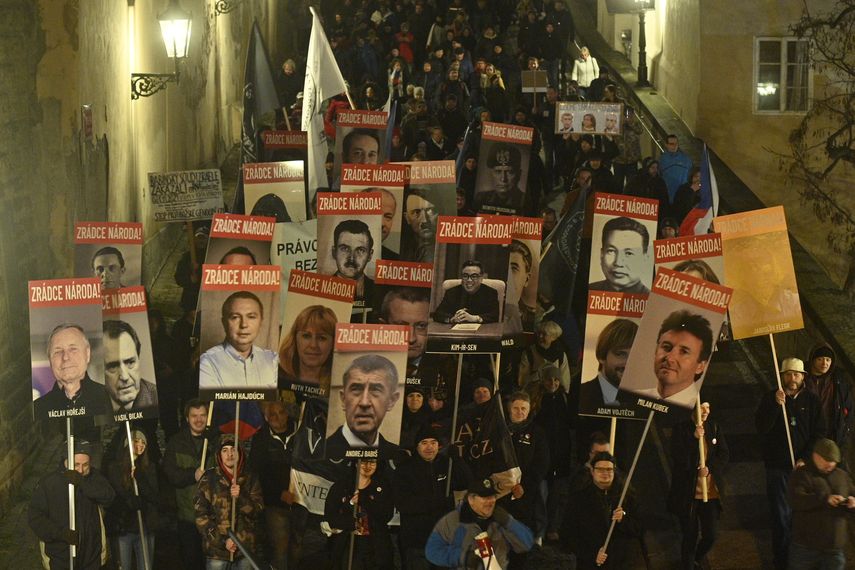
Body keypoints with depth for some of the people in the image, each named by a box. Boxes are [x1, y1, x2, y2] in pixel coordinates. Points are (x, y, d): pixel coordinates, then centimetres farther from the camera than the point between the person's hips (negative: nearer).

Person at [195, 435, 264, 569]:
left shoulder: (250, 477, 5)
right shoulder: (209, 478, -2)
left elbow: (257, 510, -1)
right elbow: (201, 516, -4)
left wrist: (240, 497, -19)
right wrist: (223, 541, -11)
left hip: (245, 548, 2)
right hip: (217, 551, -2)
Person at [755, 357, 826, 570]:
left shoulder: (812, 401, 0)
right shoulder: (770, 398, -3)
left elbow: (819, 433, 1)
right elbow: (762, 427, -15)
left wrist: (805, 459, -9)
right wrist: (776, 405, -27)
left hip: (804, 466, 1)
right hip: (778, 466, -1)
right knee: (781, 515, 4)